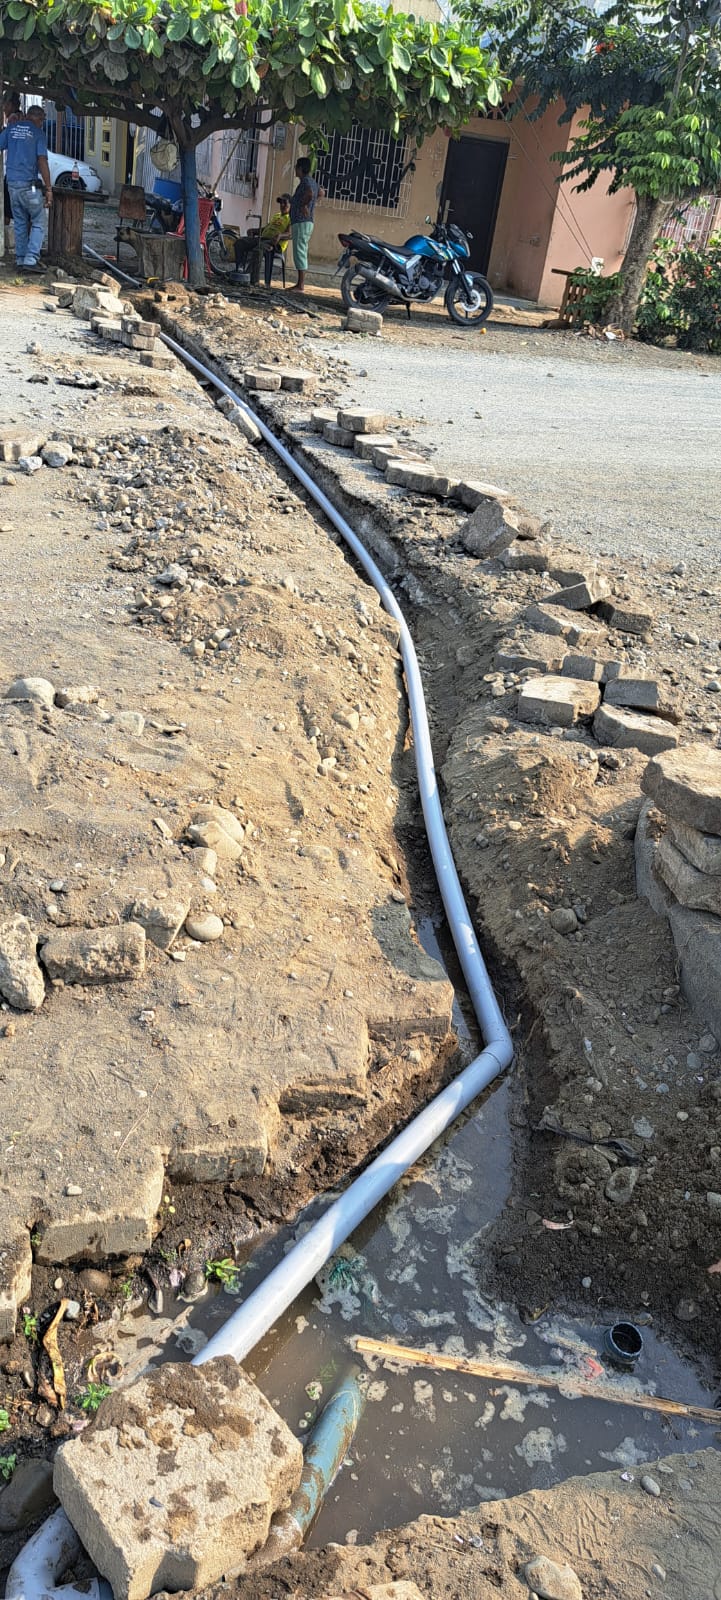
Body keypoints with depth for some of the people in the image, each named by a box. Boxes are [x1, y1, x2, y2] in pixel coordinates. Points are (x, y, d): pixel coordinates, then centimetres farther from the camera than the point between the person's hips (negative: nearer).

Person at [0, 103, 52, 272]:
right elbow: (42, 162, -12)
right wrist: (49, 189, -12)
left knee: (20, 223, 13)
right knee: (38, 223, 3)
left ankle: (21, 261, 11)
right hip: (30, 184, -5)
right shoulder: (37, 132, -4)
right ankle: (31, 260, -10)